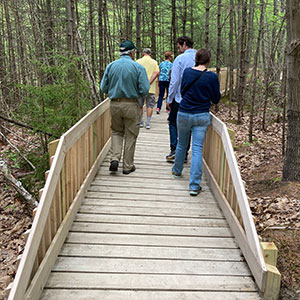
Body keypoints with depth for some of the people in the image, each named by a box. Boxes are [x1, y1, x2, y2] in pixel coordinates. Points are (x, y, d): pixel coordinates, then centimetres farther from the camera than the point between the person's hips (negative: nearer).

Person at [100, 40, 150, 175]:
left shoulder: (111, 66, 2)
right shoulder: (138, 67, -7)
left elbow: (103, 88, 3)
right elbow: (145, 89, -11)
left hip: (114, 104, 3)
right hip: (131, 105, -3)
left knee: (116, 132, 20)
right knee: (130, 135, 9)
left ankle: (115, 158, 2)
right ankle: (128, 166, 15)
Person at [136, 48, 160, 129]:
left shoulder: (138, 61, 0)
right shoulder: (154, 62, 3)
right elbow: (157, 73, -10)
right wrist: (149, 82, -14)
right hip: (151, 88, 0)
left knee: (140, 106, 13)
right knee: (150, 106, 7)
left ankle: (141, 122, 19)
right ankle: (148, 123, 2)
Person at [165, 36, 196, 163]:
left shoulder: (180, 59, -11)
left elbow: (174, 81, -12)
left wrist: (169, 99, -5)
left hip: (180, 99, -4)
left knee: (173, 123, 12)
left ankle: (174, 150, 2)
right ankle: (184, 154, 17)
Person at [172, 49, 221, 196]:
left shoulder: (187, 72, -1)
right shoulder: (212, 77, -9)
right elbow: (216, 99, 0)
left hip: (184, 113, 3)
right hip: (202, 116, -3)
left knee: (181, 144, 22)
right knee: (197, 149, -2)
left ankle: (177, 171, 43)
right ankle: (194, 186, -4)